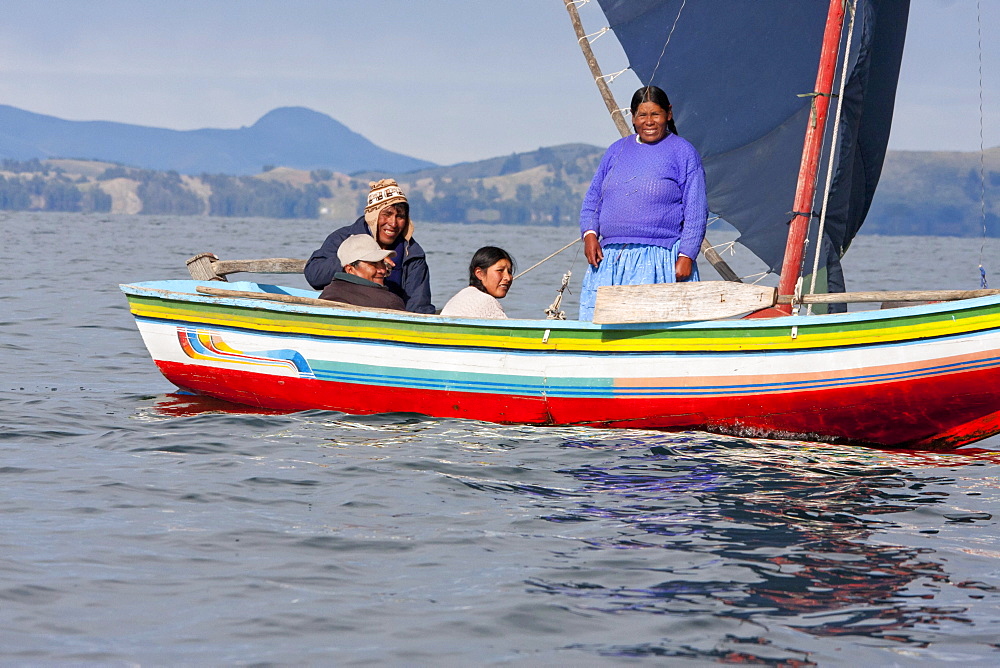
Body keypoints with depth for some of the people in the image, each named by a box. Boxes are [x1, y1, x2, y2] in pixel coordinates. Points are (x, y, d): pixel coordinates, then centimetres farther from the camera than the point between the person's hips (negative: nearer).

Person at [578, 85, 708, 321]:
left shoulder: (683, 152, 4)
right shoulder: (618, 150, 18)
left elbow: (696, 210, 0)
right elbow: (592, 198, 22)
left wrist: (686, 256, -9)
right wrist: (589, 234, 4)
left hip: (658, 259, -5)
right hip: (609, 259, 5)